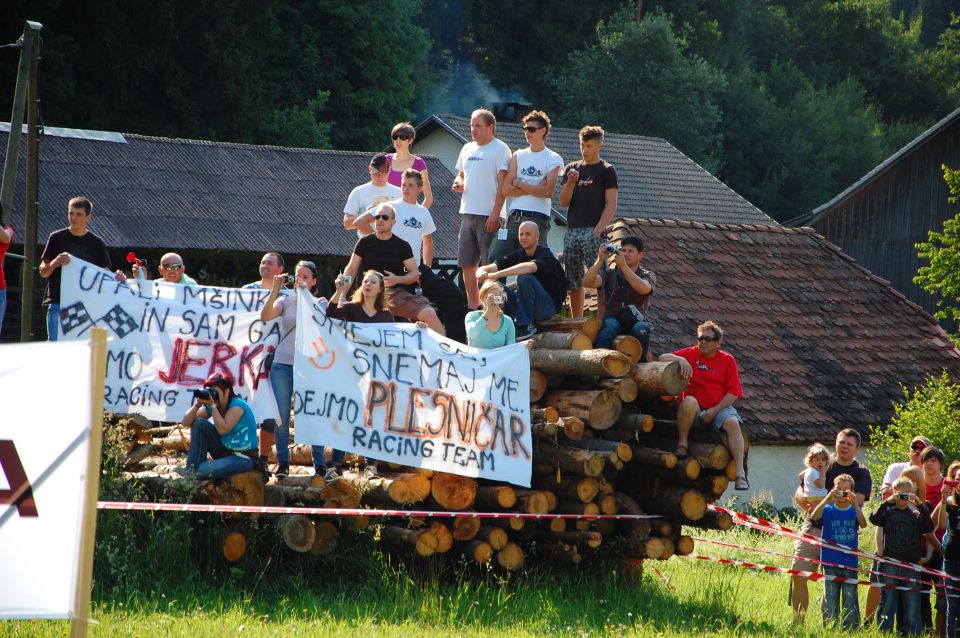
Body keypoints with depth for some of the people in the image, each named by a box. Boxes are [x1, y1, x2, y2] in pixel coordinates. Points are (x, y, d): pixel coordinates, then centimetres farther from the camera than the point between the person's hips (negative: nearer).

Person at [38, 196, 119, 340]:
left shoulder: (97, 243, 8)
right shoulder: (57, 238, 5)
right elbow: (43, 272, 4)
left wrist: (117, 277, -13)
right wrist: (54, 263, -18)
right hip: (58, 302, -1)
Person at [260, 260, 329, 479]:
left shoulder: (320, 303, 7)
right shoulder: (285, 301, 11)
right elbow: (265, 317, -6)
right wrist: (275, 290, -13)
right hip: (283, 364, 2)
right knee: (280, 417, 1)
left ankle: (320, 464, 2)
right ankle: (282, 463, 9)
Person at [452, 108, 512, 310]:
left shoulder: (500, 149, -5)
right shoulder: (468, 149, 16)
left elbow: (503, 184, -11)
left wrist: (495, 213, -18)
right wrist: (458, 183, 3)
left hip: (488, 215, -7)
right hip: (467, 213, 7)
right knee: (467, 265, 9)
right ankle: (472, 308, 17)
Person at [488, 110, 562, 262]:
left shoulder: (553, 159, 3)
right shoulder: (518, 156, 15)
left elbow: (548, 191, -11)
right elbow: (506, 189, 5)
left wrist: (519, 184, -2)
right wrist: (534, 189, -4)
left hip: (537, 219, -4)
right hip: (514, 217, 4)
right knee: (494, 260, -7)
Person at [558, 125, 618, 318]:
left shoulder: (606, 171, 3)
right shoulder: (571, 168, 17)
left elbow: (611, 205, -3)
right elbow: (563, 202, 13)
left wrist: (598, 231, -14)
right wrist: (570, 183, -6)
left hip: (594, 231, -5)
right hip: (572, 231, 5)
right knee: (573, 281, 6)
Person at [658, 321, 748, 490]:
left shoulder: (727, 360, 6)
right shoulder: (691, 354, 7)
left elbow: (733, 392, 0)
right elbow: (663, 358, -2)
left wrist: (714, 410, -13)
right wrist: (680, 360, -22)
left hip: (719, 408, 1)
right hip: (695, 409, -1)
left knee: (732, 423, -30)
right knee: (689, 401, -36)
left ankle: (740, 472, -32)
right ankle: (682, 443, -21)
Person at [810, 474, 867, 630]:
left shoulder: (854, 510, 5)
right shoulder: (828, 510, 4)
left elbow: (863, 524, -14)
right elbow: (814, 516, -16)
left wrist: (854, 503, -27)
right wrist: (827, 499, -27)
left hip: (850, 564, 0)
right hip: (830, 563, 0)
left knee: (850, 601, 1)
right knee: (830, 601, 1)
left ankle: (851, 630, 4)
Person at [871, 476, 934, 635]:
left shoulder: (915, 514, 9)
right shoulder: (888, 511, 6)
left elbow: (929, 527, -6)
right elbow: (874, 519, -12)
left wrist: (920, 505, -12)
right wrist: (888, 502, -17)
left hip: (911, 564, 1)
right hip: (890, 566, -1)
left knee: (912, 604, 2)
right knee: (887, 603, 2)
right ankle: (883, 634, 6)